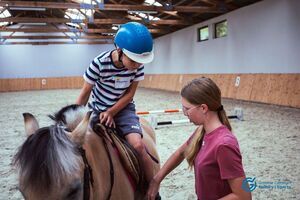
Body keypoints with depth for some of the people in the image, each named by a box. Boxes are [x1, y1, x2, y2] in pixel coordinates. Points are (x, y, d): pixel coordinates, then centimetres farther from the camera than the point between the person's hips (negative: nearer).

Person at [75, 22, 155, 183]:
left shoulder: (138, 64, -18)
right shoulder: (99, 63, -26)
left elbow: (130, 94, -10)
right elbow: (85, 93, -14)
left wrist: (110, 113, -18)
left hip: (123, 109, 0)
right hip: (97, 109, 0)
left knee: (137, 145, -20)